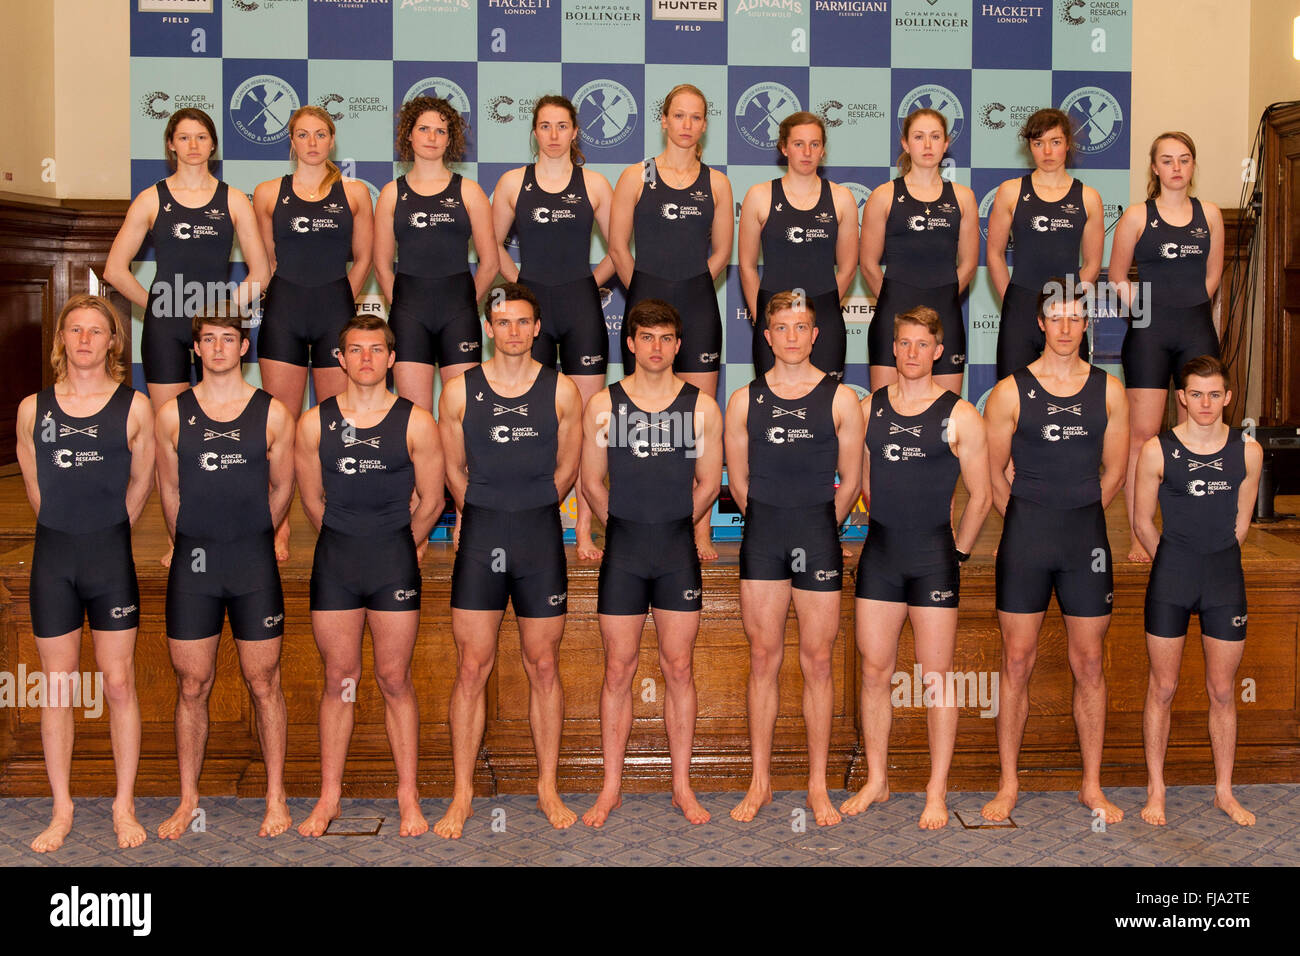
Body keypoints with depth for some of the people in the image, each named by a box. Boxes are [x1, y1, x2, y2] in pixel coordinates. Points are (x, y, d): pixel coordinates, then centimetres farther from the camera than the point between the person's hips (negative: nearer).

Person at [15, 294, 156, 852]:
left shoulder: (134, 407, 0)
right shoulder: (33, 408, 4)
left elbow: (141, 482, 7)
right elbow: (34, 486, 13)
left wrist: (105, 534, 11)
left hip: (110, 555, -1)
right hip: (52, 555, 2)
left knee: (119, 684, 2)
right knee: (57, 688, 7)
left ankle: (124, 806, 14)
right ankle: (62, 810, 18)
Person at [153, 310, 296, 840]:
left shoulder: (273, 413, 1)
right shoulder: (172, 414, 4)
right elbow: (169, 489, 13)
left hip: (254, 562, -1)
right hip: (192, 563, 1)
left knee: (264, 682, 4)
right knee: (192, 685, 6)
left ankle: (275, 797, 14)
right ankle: (188, 800, 18)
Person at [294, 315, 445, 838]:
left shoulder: (415, 423, -2)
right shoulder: (314, 423, 2)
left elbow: (431, 502, 5)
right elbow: (313, 500, 12)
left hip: (395, 559, -1)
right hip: (334, 559, 1)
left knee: (395, 680, 3)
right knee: (339, 679, 7)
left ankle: (408, 796, 13)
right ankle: (329, 796, 16)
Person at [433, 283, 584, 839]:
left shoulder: (561, 390, 3)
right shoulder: (460, 391, 3)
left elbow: (566, 468, 10)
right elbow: (453, 470, 12)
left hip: (541, 536, 0)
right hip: (480, 537, 0)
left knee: (544, 667, 6)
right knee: (472, 669, 1)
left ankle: (548, 789, 18)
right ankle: (462, 796, 11)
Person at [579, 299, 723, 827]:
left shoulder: (702, 407, 3)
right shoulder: (603, 404, 3)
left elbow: (708, 482, 11)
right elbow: (592, 482, 10)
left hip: (678, 551, 0)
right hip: (622, 551, 0)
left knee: (678, 668, 4)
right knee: (618, 670, 4)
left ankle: (682, 786, 15)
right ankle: (612, 788, 14)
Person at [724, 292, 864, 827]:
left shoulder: (840, 398, 3)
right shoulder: (744, 400, 6)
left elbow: (850, 480, 7)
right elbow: (738, 481, 12)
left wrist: (816, 527, 10)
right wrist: (773, 523, 11)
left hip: (819, 535, -1)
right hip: (761, 538, 1)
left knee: (817, 661, 2)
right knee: (763, 658, 5)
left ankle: (817, 786, 11)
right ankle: (760, 782, 14)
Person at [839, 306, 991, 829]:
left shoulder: (959, 416, -3)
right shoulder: (868, 408, 7)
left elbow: (980, 497, 2)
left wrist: (955, 552, 4)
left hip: (934, 559, -3)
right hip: (879, 554, 4)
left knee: (937, 676, 0)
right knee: (875, 671, 7)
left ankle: (937, 793, 9)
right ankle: (876, 781, 19)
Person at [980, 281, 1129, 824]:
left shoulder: (1108, 390, 5)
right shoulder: (1010, 392, -1)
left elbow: (1113, 472, 12)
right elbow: (992, 474, 4)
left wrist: (1078, 516, 12)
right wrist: (1031, 523, 9)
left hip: (1087, 539, 2)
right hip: (1024, 536, -2)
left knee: (1089, 666, 7)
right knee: (1017, 662, 3)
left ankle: (1092, 786, 18)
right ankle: (1008, 784, 14)